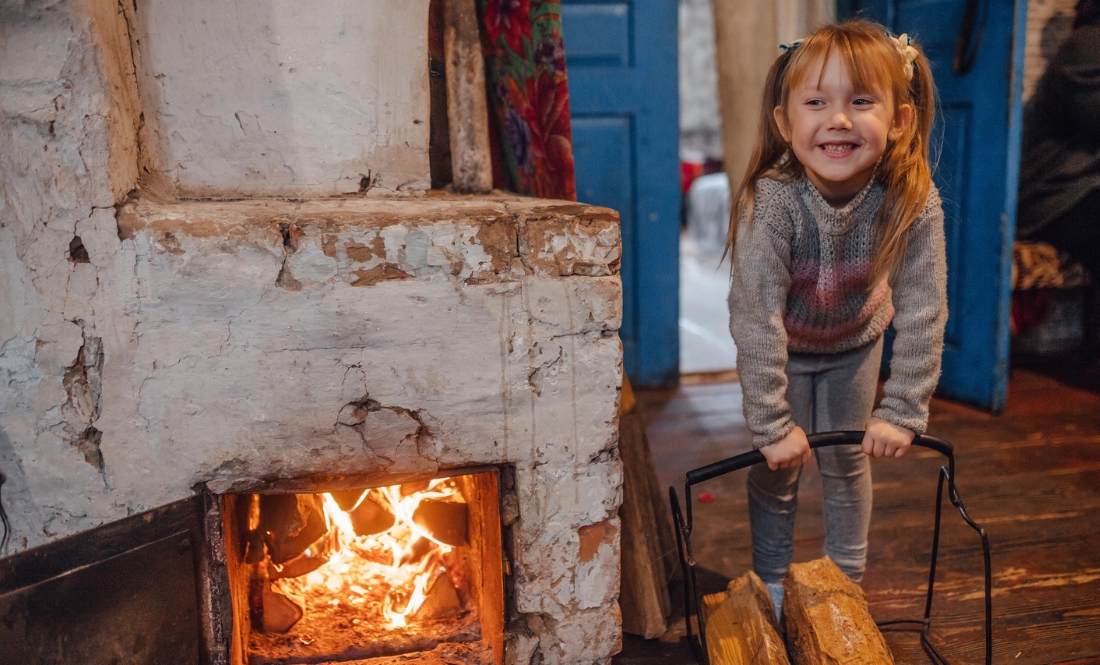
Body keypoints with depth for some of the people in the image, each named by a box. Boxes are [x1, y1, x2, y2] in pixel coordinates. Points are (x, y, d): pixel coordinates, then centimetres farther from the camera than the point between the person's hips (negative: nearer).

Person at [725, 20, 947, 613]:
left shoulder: (914, 201, -31)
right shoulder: (772, 201, -37)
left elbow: (923, 311, -24)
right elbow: (757, 318, -34)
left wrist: (902, 410, -23)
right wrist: (773, 425, -31)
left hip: (856, 344, 2)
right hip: (782, 348, -2)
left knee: (847, 461, 13)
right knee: (777, 466, 6)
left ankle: (846, 579, 35)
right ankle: (771, 582, 30)